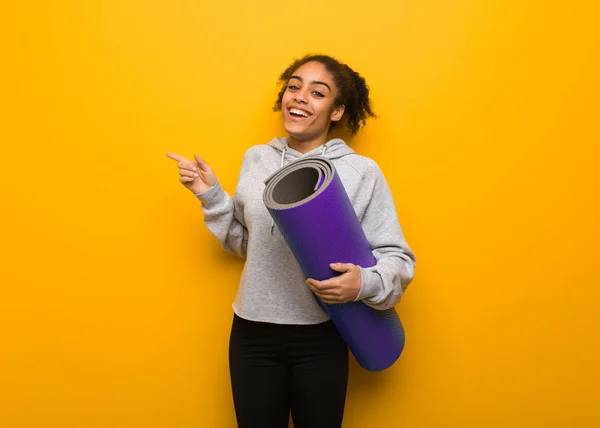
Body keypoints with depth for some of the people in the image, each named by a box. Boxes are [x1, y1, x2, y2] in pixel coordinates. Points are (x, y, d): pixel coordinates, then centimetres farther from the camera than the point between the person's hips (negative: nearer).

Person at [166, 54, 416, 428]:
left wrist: (365, 283, -27)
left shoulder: (362, 172, -9)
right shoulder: (256, 159, 3)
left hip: (320, 338, -2)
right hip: (252, 333, 3)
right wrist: (211, 196, 1)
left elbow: (398, 259, -7)